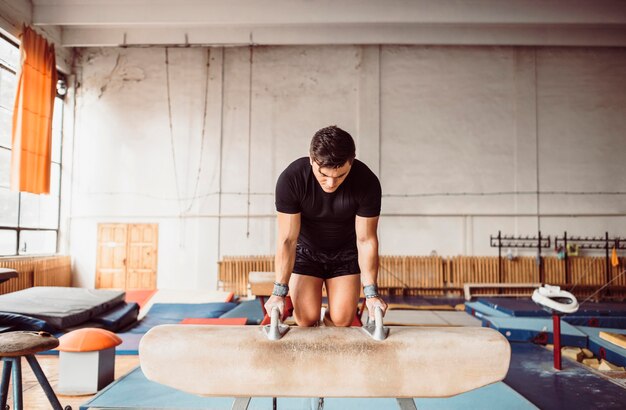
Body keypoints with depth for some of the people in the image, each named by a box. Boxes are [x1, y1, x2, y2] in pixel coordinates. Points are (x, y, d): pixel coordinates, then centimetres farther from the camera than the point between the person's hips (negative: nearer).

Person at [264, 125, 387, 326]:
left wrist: (371, 292, -19)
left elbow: (366, 240, -18)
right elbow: (287, 240, -23)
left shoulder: (367, 183, -27)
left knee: (342, 320, -10)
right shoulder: (290, 179, -28)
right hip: (306, 249, 0)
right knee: (306, 319, -11)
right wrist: (279, 292, -24)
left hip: (345, 251, 1)